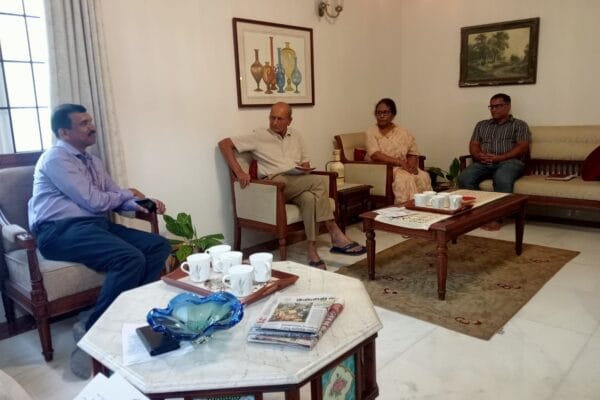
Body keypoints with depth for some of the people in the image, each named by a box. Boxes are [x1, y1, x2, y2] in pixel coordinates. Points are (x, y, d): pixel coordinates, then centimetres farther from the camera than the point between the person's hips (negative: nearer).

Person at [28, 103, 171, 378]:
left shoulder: (92, 161, 22)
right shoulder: (56, 158, -5)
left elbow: (117, 199, 20)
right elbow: (93, 201, -14)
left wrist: (144, 203, -1)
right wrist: (127, 193, 4)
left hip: (97, 225, 9)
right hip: (62, 230, -8)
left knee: (159, 246, -9)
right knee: (131, 259, -31)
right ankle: (92, 330, -16)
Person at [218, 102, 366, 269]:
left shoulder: (296, 136, 20)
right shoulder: (259, 136, 4)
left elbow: (305, 163, 24)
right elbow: (224, 144, 1)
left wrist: (303, 172, -2)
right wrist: (239, 172, -10)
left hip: (297, 185, 5)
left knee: (309, 198, -34)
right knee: (317, 181, -29)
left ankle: (311, 250, -32)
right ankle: (336, 235, -27)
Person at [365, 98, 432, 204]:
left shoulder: (403, 132, 12)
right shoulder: (371, 132, 0)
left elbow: (413, 153, 9)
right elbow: (375, 155, -13)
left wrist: (411, 164, -15)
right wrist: (400, 162, -19)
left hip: (403, 168, 4)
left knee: (423, 177, -23)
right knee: (405, 178, -32)